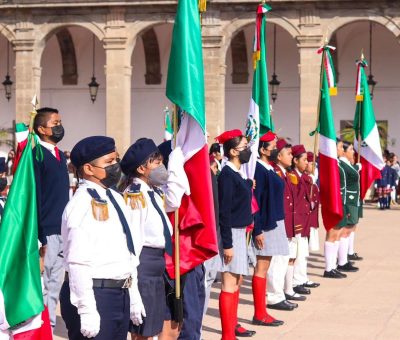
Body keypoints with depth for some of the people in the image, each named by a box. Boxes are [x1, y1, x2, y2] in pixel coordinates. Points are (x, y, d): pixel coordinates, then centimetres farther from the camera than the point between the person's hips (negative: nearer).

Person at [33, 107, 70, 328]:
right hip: (47, 233, -7)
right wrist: (40, 238, -18)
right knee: (43, 287, -1)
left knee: (55, 286, 13)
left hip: (63, 232, 7)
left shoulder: (60, 156, 15)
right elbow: (34, 198, -14)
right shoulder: (37, 155, -9)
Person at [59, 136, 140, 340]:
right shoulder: (82, 204, -16)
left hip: (121, 292, 9)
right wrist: (87, 311, -24)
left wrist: (133, 296, 19)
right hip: (94, 294, -9)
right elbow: (78, 263, -22)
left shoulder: (115, 198, 12)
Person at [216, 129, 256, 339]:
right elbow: (224, 211, -20)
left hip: (239, 232, 10)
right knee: (229, 284, -7)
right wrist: (227, 244, -21)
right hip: (231, 234, -10)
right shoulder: (227, 175, -17)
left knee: (237, 281, 18)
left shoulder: (237, 174, 11)